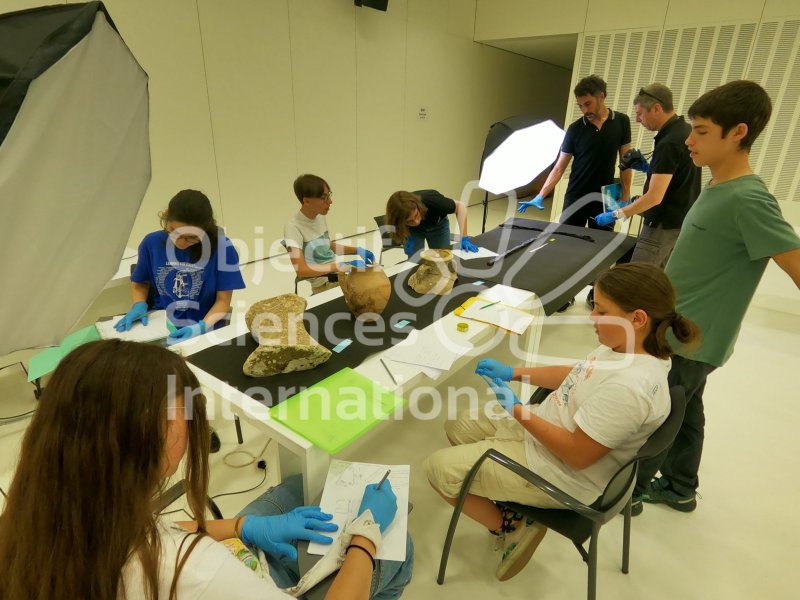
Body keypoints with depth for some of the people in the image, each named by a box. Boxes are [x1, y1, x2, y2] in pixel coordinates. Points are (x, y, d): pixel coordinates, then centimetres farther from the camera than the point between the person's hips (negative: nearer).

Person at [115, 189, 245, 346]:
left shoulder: (221, 247, -13)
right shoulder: (152, 242, -2)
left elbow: (223, 300, -6)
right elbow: (140, 282, 14)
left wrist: (202, 327, -19)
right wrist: (139, 306, -4)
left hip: (204, 331, -3)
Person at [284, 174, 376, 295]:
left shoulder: (320, 217, 7)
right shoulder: (293, 227, -17)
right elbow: (301, 270, -24)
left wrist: (357, 251, 9)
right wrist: (341, 266, -26)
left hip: (340, 275, 8)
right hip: (322, 285, -8)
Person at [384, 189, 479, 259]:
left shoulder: (432, 201, -43)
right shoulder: (402, 217, -37)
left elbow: (460, 206, -24)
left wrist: (464, 238, -33)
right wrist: (407, 238, -29)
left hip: (438, 225, 0)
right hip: (413, 230, 0)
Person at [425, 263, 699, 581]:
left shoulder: (630, 387, -35)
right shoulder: (626, 345, -6)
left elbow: (577, 455, -28)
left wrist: (517, 410, -18)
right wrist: (513, 372, 5)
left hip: (559, 474, -9)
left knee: (439, 467, -7)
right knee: (457, 426, 17)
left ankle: (511, 528, 12)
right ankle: (503, 501, 17)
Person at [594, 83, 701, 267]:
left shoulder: (669, 143, -23)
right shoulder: (684, 130, 8)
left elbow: (655, 197, -25)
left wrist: (616, 215, -17)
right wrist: (648, 168, 11)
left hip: (664, 224, -10)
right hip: (679, 220, 10)